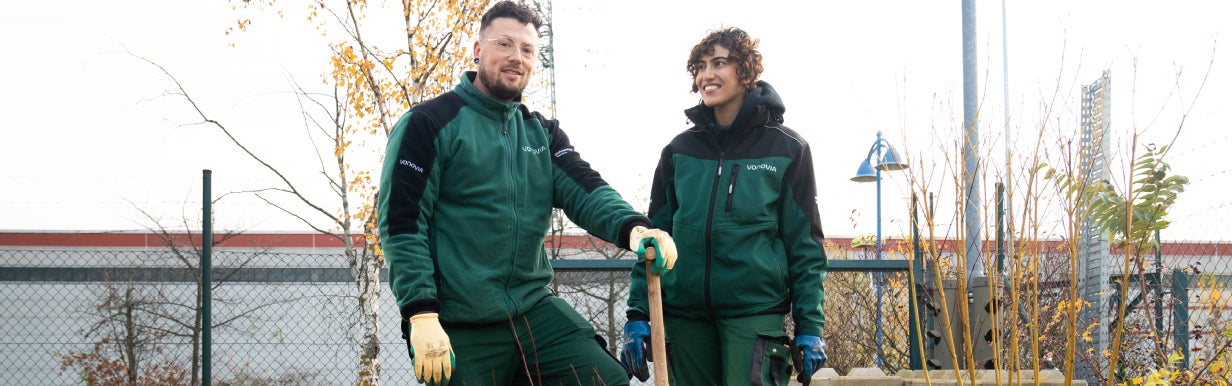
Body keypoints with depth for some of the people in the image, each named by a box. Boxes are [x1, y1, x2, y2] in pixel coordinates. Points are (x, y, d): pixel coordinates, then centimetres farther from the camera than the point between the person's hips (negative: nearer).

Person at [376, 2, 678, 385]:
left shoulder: (542, 132, 14)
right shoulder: (430, 123, -4)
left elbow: (585, 190, -2)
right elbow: (401, 224, -9)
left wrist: (632, 227, -24)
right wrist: (422, 317, -18)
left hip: (535, 309, 5)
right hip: (460, 330, -5)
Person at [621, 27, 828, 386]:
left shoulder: (786, 148, 1)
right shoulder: (679, 151, 9)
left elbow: (805, 244, 1)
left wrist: (810, 327, -4)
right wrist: (638, 315, 3)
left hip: (755, 312, -3)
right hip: (685, 313, 3)